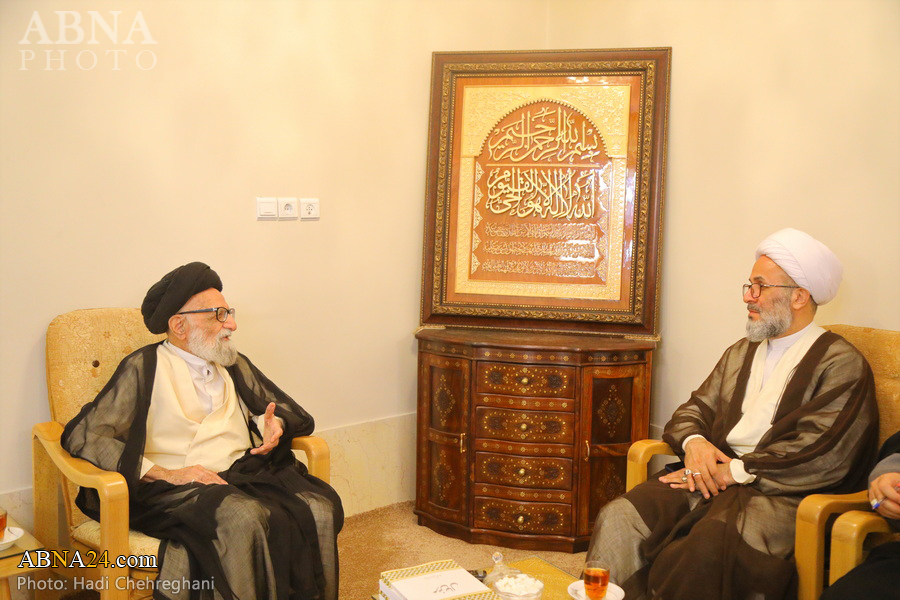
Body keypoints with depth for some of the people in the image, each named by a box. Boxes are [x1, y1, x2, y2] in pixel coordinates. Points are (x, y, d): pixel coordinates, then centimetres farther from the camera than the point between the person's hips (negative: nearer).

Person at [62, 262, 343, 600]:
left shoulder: (235, 366, 20)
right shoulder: (144, 369, 4)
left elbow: (279, 405, 32)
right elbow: (83, 436, -4)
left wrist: (273, 424, 5)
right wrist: (164, 474, -14)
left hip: (245, 473, 5)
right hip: (176, 487, -5)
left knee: (319, 508, -25)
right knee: (245, 518, -36)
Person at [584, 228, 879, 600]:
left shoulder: (841, 364, 1)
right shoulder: (741, 352, 23)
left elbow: (821, 455, -10)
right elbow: (695, 408, 20)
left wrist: (734, 471, -14)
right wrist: (694, 442, -4)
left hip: (779, 492, -5)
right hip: (712, 477, 6)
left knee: (709, 545, -37)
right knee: (618, 519, -20)